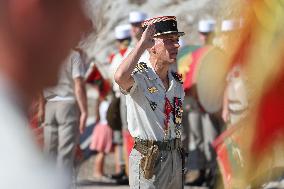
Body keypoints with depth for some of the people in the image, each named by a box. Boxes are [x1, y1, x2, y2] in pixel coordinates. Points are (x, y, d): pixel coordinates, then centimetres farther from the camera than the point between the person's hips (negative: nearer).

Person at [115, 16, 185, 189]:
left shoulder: (177, 80, 9)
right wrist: (142, 44, -28)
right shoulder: (139, 77, -14)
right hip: (147, 160, -7)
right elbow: (120, 77, -38)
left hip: (175, 157, 7)